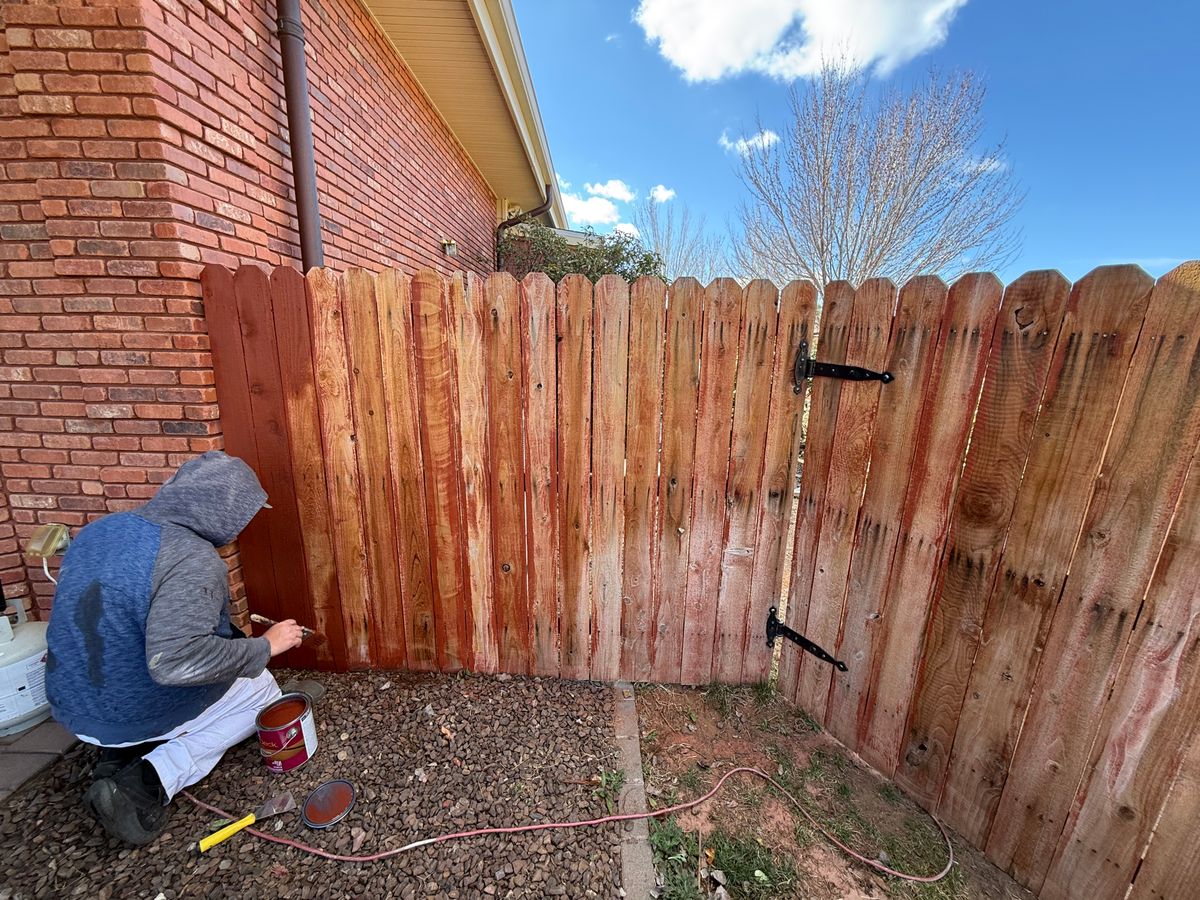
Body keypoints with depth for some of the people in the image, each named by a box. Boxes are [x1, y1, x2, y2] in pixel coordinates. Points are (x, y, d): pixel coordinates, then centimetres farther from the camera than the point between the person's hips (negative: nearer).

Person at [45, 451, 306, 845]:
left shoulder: (100, 528, -2)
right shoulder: (193, 560, -30)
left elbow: (98, 615, 12)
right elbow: (175, 661, -36)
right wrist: (265, 646, -23)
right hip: (140, 713, -8)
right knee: (262, 690, 14)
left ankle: (121, 752, 10)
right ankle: (152, 780, -2)